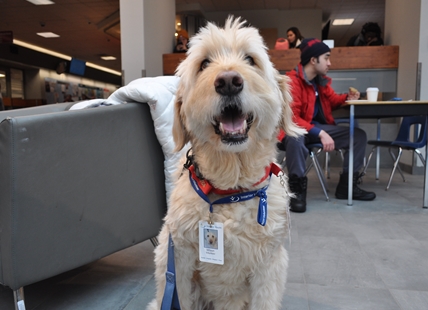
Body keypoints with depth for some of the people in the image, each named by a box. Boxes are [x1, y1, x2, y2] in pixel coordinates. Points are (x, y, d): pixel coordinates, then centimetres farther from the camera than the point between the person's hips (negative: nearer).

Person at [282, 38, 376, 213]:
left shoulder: (321, 80, 7)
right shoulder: (292, 81, -19)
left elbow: (332, 100, 24)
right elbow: (291, 118, -26)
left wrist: (348, 98, 0)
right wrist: (320, 133, -32)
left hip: (319, 127, 8)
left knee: (359, 135, 1)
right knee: (295, 138, -44)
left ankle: (346, 185, 9)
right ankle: (297, 189, -23)